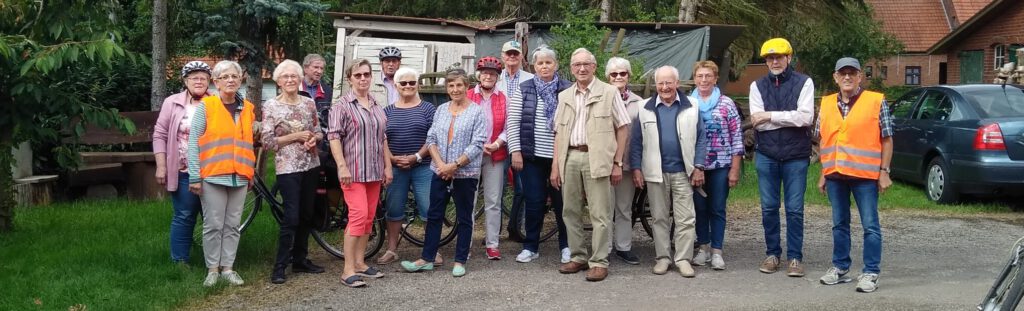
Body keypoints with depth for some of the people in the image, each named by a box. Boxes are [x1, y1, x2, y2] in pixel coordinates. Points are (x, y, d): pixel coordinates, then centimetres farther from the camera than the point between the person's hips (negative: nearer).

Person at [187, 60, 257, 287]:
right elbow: (193, 142, -4)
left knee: (232, 225, 7)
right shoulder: (206, 106, -1)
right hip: (213, 176, -4)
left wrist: (251, 172, 13)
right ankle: (212, 269, 9)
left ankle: (227, 267, 15)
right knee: (213, 225, 0)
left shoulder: (248, 109, 11)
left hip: (239, 177, 4)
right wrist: (195, 176, -9)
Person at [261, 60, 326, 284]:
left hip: (311, 165, 5)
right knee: (291, 217, -9)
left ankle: (300, 260, 23)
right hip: (288, 167, -5)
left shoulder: (309, 103, 6)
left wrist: (314, 139, -8)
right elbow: (267, 141, -9)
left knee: (306, 215, 11)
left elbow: (318, 131, 14)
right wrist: (296, 136, -14)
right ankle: (280, 266, 0)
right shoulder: (271, 106, -6)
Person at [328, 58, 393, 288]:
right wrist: (342, 166, -20)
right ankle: (348, 270, -11)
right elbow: (334, 137, -11)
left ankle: (360, 263, 18)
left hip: (374, 171, 7)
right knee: (358, 216, -15)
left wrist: (388, 166, 12)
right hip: (353, 171, -6)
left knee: (369, 218, 9)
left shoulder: (377, 106, 14)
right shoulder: (342, 105, -5)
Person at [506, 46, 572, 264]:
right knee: (533, 203, 6)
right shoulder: (524, 89, 4)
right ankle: (530, 247, 17)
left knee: (562, 202, 6)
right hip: (531, 156, 1)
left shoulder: (567, 90, 2)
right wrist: (515, 151, -3)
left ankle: (566, 246, 19)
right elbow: (513, 121, 3)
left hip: (560, 156, -1)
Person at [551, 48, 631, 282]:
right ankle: (578, 257, 20)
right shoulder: (564, 96, 15)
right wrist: (555, 165, 8)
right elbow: (559, 133, 16)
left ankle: (599, 262, 3)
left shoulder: (609, 92, 3)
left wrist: (617, 163, -5)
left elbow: (622, 128, 1)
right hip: (570, 157, 5)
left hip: (596, 158, -5)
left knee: (600, 214, -3)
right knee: (571, 212, 9)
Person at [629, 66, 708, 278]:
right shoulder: (646, 109, 6)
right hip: (656, 173, 1)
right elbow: (636, 141, 7)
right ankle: (663, 257, 17)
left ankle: (683, 259, 7)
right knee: (659, 218, 8)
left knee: (685, 219, -1)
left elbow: (701, 139, 4)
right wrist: (636, 168, 0)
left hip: (683, 172, -1)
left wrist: (699, 167, -2)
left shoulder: (691, 106, 3)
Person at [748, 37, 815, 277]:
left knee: (795, 209, 2)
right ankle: (772, 253, 19)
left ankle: (795, 257, 10)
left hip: (796, 156, -2)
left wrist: (771, 116, -10)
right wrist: (790, 118, -9)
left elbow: (805, 117, -13)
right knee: (769, 208, 8)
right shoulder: (758, 86, 7)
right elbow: (757, 121, -6)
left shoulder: (803, 83, 1)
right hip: (766, 155, 2)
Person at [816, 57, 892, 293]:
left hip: (865, 175, -4)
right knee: (839, 224, 13)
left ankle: (870, 273, 6)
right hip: (835, 175, 4)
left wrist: (884, 172, -6)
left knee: (870, 226, 0)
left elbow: (886, 140, -1)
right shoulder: (826, 104, 10)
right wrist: (823, 174, 11)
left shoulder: (876, 101, -2)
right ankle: (840, 267, 24)